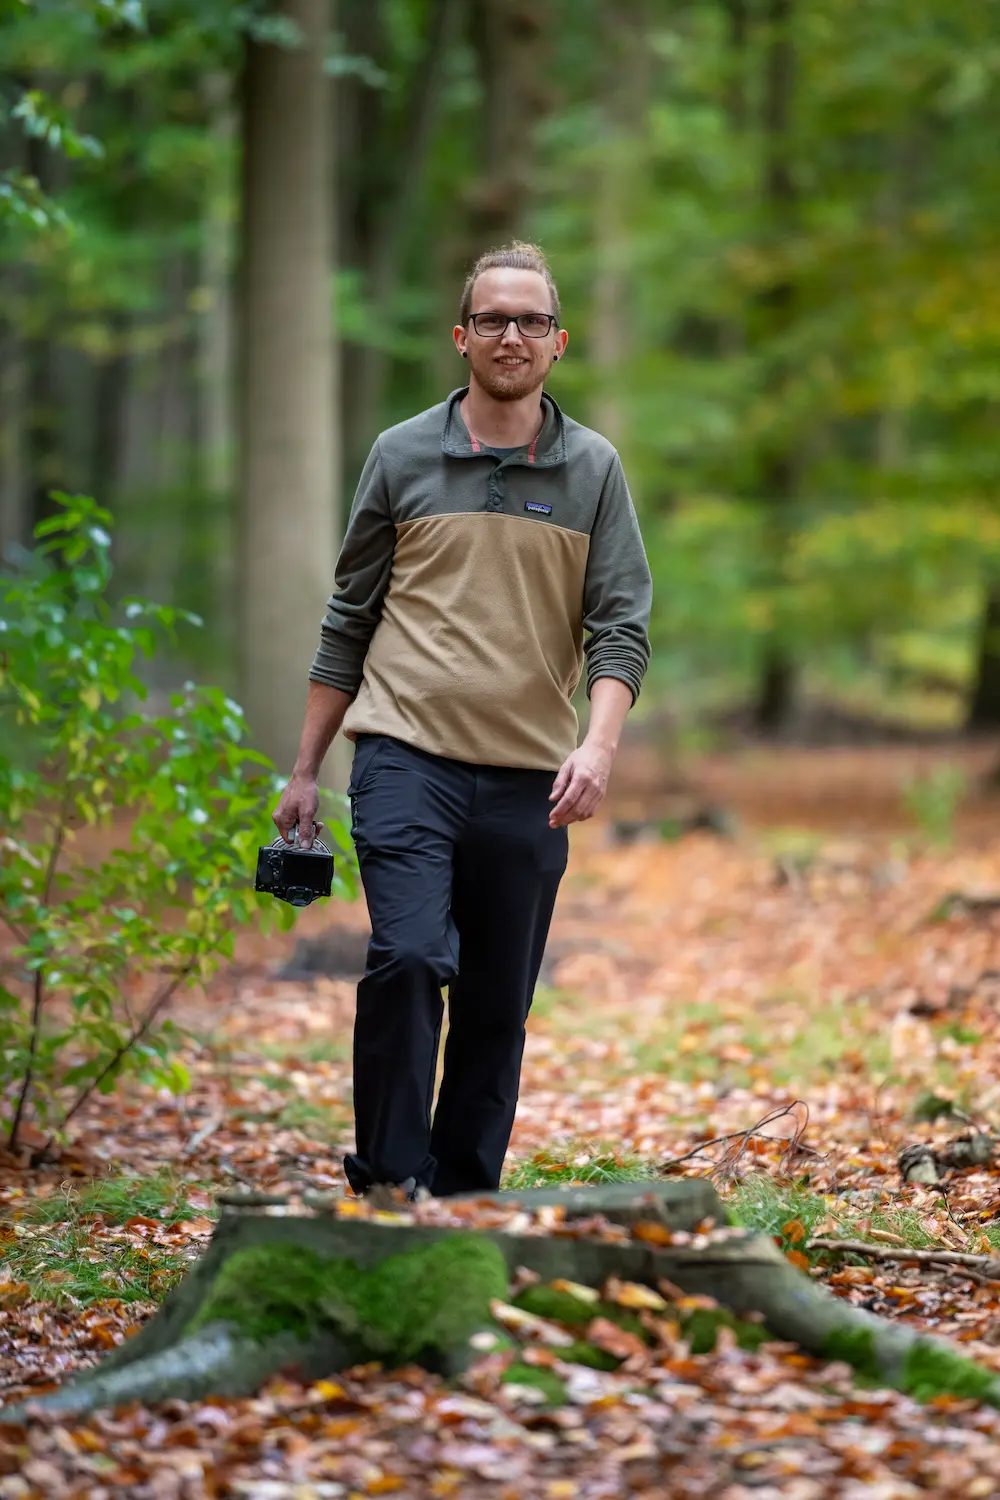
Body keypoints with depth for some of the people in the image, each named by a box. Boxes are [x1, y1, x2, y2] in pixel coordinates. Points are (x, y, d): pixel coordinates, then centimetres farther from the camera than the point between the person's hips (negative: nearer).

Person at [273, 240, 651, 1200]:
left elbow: (620, 625, 1)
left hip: (528, 779, 2)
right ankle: (388, 1185, -10)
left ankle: (462, 1208, 14)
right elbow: (349, 623, 11)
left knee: (498, 1007, 5)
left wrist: (599, 743, -17)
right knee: (408, 958, -19)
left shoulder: (593, 471, 8)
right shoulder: (403, 456, 7)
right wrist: (304, 771, 9)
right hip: (406, 757, -2)